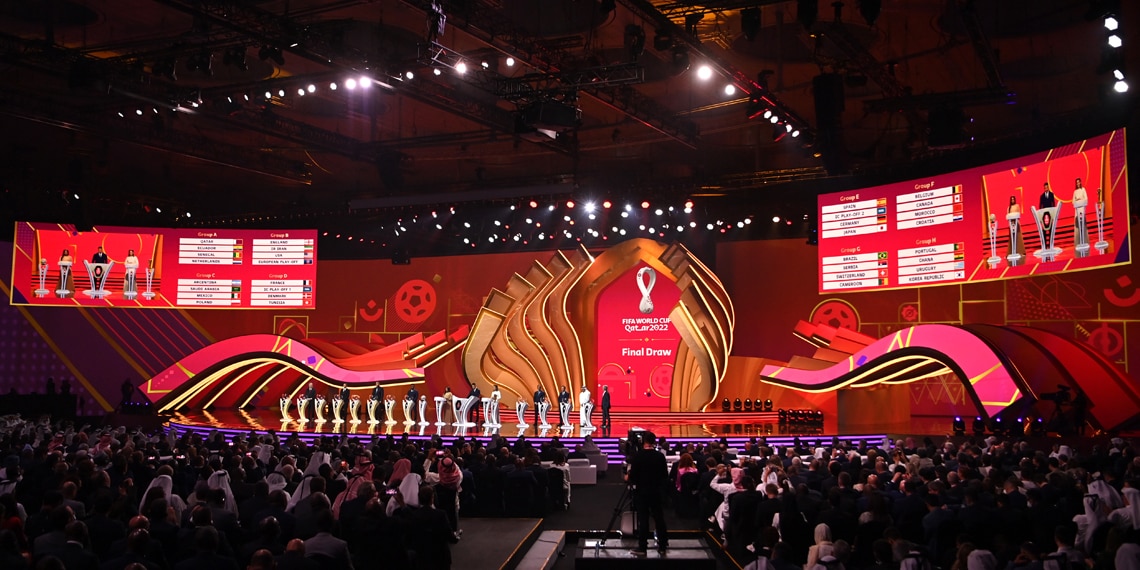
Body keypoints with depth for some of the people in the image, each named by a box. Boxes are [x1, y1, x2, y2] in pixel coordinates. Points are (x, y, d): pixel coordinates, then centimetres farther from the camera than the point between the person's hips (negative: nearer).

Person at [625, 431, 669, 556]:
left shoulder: (637, 456, -14)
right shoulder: (660, 456, -4)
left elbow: (632, 476, -12)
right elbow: (665, 475, 3)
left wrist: (628, 478, 9)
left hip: (642, 492, -3)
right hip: (657, 492, 3)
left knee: (643, 519, 1)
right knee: (659, 518, 11)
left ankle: (642, 547, 3)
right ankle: (662, 545, 17)